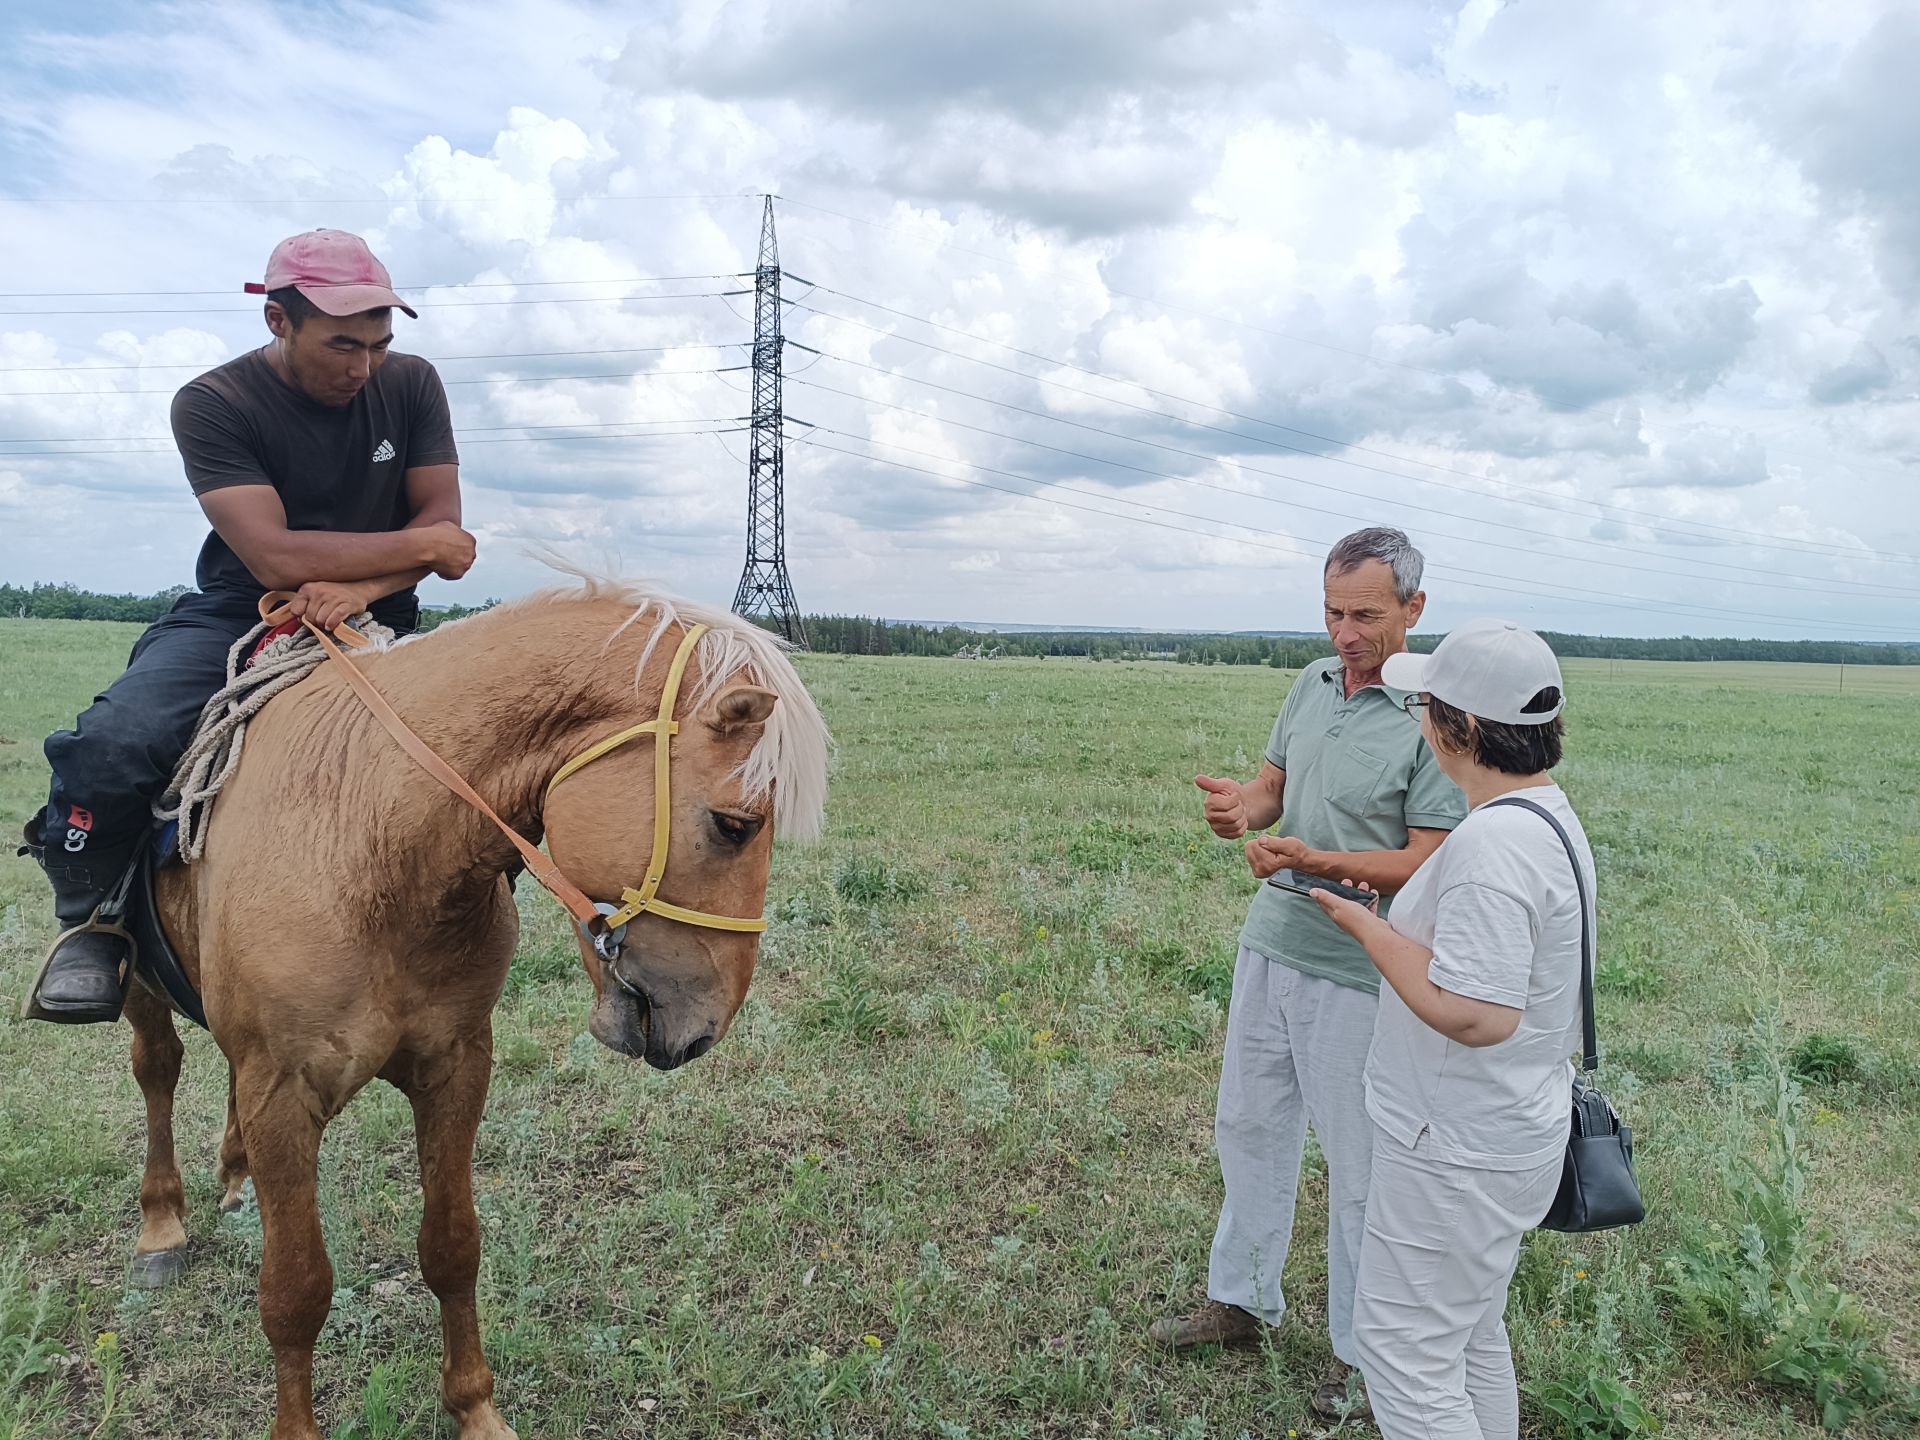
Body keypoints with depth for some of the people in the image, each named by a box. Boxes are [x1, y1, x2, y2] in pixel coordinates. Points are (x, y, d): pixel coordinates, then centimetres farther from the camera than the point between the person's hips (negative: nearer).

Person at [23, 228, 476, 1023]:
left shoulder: (411, 384, 1)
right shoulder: (212, 404, -10)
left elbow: (444, 523, -5)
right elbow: (275, 556, -21)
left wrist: (361, 586, -24)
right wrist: (419, 546, -16)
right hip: (236, 622, -2)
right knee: (110, 745, -30)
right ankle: (90, 922, 0)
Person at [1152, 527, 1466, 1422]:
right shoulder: (1313, 683, 4)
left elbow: (1425, 864, -17)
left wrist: (1313, 860, -28)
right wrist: (1241, 809, -11)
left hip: (1357, 973, -7)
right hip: (1271, 944, 7)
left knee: (1358, 1167, 8)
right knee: (1248, 1129, 19)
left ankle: (1361, 1353, 29)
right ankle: (1241, 1302, 39)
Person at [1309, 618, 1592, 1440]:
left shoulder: (1493, 841, -27)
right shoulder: (1552, 815, 5)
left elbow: (1475, 1014, -30)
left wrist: (1367, 927, -20)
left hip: (1460, 1152, -10)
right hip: (1513, 1130, 10)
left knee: (1402, 1349, 4)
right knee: (1472, 1335, 24)